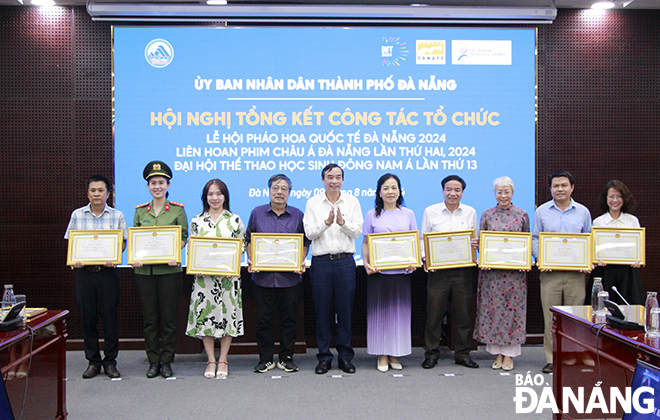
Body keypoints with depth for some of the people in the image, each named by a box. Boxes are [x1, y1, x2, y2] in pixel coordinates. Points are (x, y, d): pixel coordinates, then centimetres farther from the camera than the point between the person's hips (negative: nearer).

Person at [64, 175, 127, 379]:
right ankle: (93, 361, 17)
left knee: (109, 316, 1)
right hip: (84, 271, 1)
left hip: (108, 272, -1)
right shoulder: (77, 215, 7)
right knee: (87, 318, 5)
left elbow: (123, 242, 5)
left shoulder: (117, 216, 3)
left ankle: (110, 361, 13)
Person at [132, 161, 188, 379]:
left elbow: (183, 237, 1)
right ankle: (153, 361, 17)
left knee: (169, 318, 2)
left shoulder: (177, 210, 3)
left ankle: (166, 361, 13)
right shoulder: (140, 211, 11)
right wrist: (134, 257, -7)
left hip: (168, 270, -3)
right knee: (149, 318, 7)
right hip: (144, 270, 3)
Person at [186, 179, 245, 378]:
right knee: (205, 314, 0)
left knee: (228, 313, 0)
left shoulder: (234, 220, 6)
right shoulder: (197, 222, 9)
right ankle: (211, 361, 12)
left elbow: (242, 245, 7)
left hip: (228, 274, -1)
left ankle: (223, 360, 12)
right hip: (204, 275, 1)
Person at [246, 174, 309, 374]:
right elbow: (249, 240, 11)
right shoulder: (257, 213, 6)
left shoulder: (297, 215, 6)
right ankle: (265, 359, 16)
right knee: (264, 319, 5)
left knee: (288, 318, 6)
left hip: (290, 277, 0)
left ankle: (286, 358, 18)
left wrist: (301, 262, -5)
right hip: (263, 276, 0)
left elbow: (305, 242, 10)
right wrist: (251, 260, -3)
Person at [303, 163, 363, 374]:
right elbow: (309, 232, -2)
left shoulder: (352, 202, 8)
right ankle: (324, 357, 13)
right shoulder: (313, 203, 6)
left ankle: (345, 356, 15)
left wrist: (343, 222, -17)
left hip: (345, 261, 0)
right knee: (322, 311, 3)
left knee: (345, 310, 4)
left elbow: (357, 231, 1)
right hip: (321, 262, 0)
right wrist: (326, 222, -17)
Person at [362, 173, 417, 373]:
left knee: (399, 310, 4)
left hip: (401, 271, 1)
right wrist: (366, 263, -10)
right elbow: (366, 243, 6)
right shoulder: (372, 215, 5)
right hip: (378, 271, -1)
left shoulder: (408, 214, 8)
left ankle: (394, 354, 16)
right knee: (379, 310, 2)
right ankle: (382, 355, 12)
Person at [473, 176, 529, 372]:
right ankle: (498, 353, 13)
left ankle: (509, 354, 11)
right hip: (491, 269, 1)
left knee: (513, 308, 1)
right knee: (493, 309, 2)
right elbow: (480, 241, 9)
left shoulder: (522, 214, 5)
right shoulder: (487, 214, 6)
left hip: (515, 269, -1)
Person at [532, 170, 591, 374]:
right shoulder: (542, 211, 8)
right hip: (550, 272, -1)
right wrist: (540, 259, -7)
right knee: (550, 317, 0)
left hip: (576, 272, 1)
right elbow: (535, 239, 9)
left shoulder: (583, 212, 10)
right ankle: (551, 359, 8)